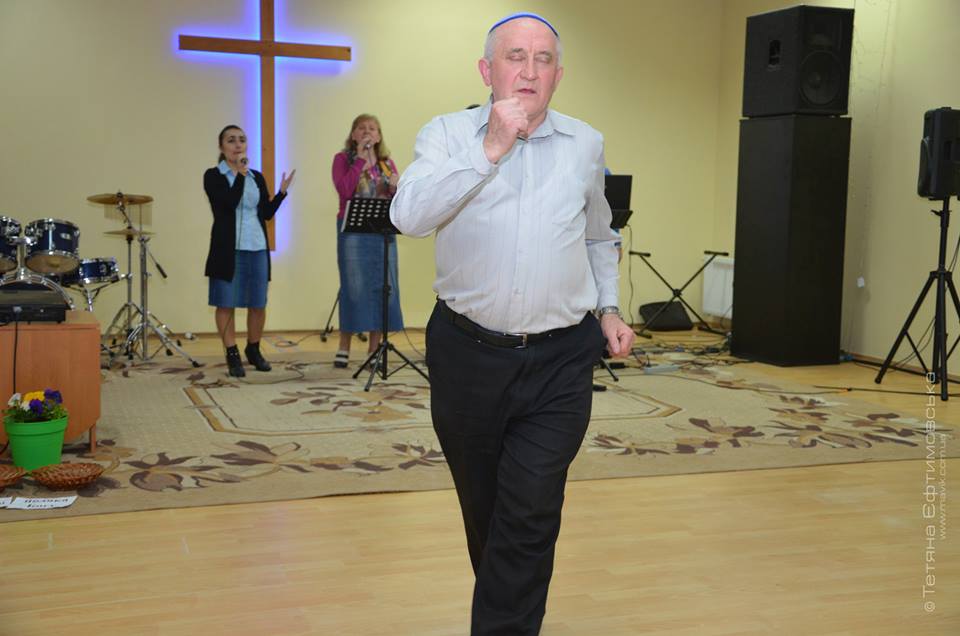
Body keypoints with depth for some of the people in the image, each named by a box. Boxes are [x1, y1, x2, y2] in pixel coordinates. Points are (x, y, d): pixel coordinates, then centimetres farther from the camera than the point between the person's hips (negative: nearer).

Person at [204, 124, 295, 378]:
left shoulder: (257, 178, 13)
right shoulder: (213, 176, -1)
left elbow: (267, 213, 11)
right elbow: (230, 203, -17)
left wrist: (282, 192, -1)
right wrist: (239, 173, -13)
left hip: (257, 248, 4)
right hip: (228, 249, -4)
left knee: (258, 304, 7)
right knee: (226, 303, 0)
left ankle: (254, 350, 25)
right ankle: (232, 355, 11)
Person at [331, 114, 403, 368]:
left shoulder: (387, 162, 14)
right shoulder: (342, 159, 3)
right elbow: (344, 190, -14)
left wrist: (397, 187, -10)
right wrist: (360, 158, -12)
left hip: (383, 231, 4)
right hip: (353, 231, -4)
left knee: (383, 287, 2)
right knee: (354, 287, -4)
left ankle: (374, 349, 10)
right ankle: (344, 348, 7)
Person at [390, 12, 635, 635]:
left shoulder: (586, 144, 8)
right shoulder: (448, 134, -2)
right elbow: (410, 215, -21)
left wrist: (608, 307, 13)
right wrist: (489, 150, -24)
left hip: (560, 362, 0)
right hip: (469, 354, 0)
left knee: (529, 518, -7)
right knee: (483, 508, 16)